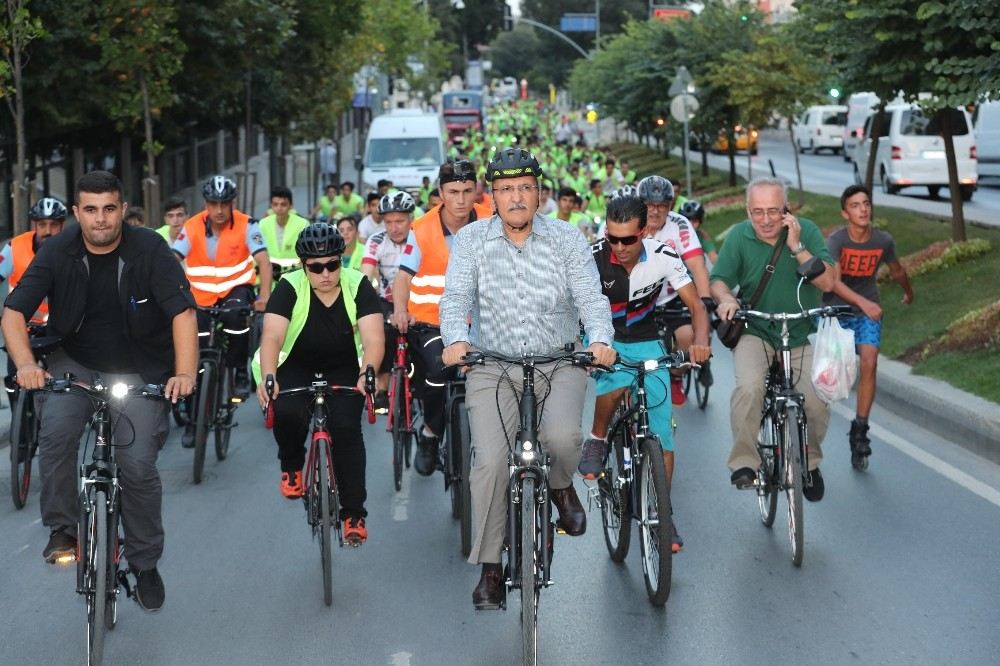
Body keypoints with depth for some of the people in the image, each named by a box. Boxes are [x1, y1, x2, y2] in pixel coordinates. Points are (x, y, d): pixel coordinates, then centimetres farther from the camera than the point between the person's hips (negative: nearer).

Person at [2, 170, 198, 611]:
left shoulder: (148, 250, -14)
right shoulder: (57, 252, -9)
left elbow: (182, 311, -19)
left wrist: (185, 373, -33)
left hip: (139, 371, -1)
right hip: (75, 364, 1)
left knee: (139, 466, -11)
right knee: (55, 431, -27)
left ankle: (145, 564, 9)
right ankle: (63, 530, -8)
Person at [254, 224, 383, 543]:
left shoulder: (358, 286, -15)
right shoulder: (290, 287, -16)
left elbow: (373, 338, -24)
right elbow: (272, 336, -27)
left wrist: (368, 373, -44)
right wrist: (268, 377, -45)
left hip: (344, 370, 0)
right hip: (296, 367, 0)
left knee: (347, 428, -19)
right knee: (286, 413, -29)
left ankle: (354, 514, -10)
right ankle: (292, 466, 4)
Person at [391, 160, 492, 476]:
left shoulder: (488, 224, -5)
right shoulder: (423, 230, -10)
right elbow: (404, 274, -15)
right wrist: (400, 310, -34)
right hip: (429, 320, -3)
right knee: (439, 368, -27)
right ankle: (429, 434, -3)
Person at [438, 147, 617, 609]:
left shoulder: (567, 240, 1)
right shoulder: (472, 240, 1)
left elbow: (591, 298, -7)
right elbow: (456, 297, -8)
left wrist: (600, 338, -29)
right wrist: (456, 338, -30)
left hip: (559, 363, 0)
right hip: (492, 368, 0)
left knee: (562, 435, -29)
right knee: (490, 460, -14)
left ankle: (561, 486, 9)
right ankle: (489, 569, -1)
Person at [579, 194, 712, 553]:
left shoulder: (663, 257, -17)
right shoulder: (593, 257, -22)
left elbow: (696, 305, -13)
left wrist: (701, 341, -34)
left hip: (646, 342, 2)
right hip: (603, 339, -2)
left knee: (661, 429, -4)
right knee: (617, 383, -37)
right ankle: (596, 441, -6)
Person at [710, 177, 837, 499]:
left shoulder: (806, 231, -6)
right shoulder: (739, 236, -4)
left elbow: (827, 282, -13)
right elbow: (719, 280, -1)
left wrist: (796, 247, -21)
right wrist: (726, 298, -23)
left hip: (803, 336, 1)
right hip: (755, 332, 0)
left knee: (816, 403, -16)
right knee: (749, 387, -30)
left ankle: (810, 462, 14)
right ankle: (744, 463, -17)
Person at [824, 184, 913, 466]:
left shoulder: (883, 240, -10)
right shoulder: (836, 240, -21)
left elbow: (896, 270, 12)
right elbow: (832, 280, -35)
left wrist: (908, 293, 30)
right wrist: (863, 302, -47)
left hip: (868, 310, 2)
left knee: (869, 365, -15)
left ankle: (860, 429, -8)